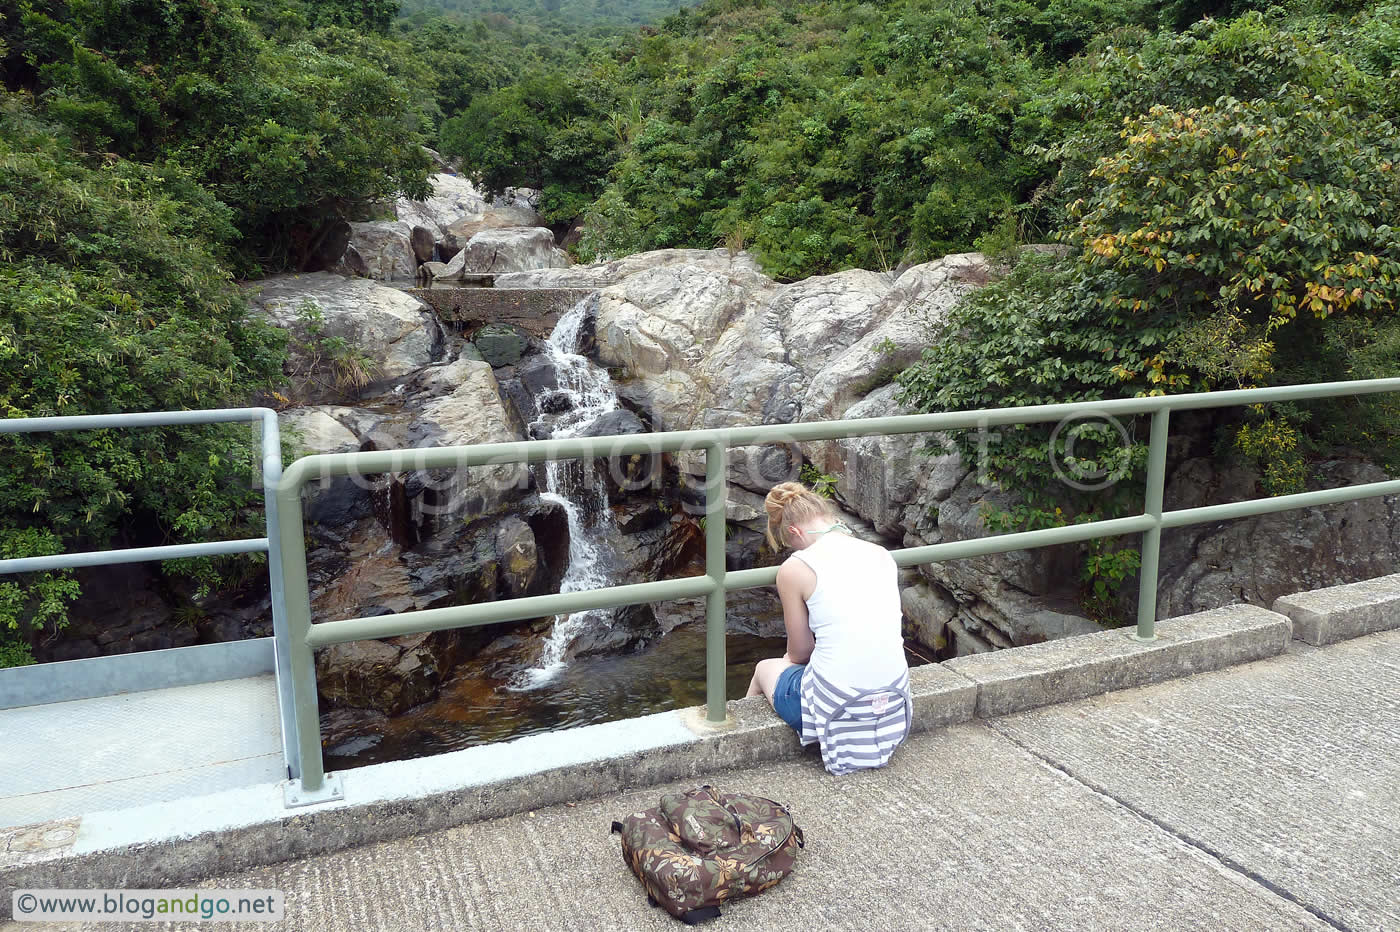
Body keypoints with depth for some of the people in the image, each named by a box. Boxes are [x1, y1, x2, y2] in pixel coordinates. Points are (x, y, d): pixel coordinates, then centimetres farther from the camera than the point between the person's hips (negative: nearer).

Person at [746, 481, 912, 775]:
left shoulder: (795, 569, -11)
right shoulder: (881, 554, 4)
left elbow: (799, 652, 0)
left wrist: (789, 659, 24)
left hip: (836, 708, -5)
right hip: (892, 703, 5)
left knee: (765, 668, 29)